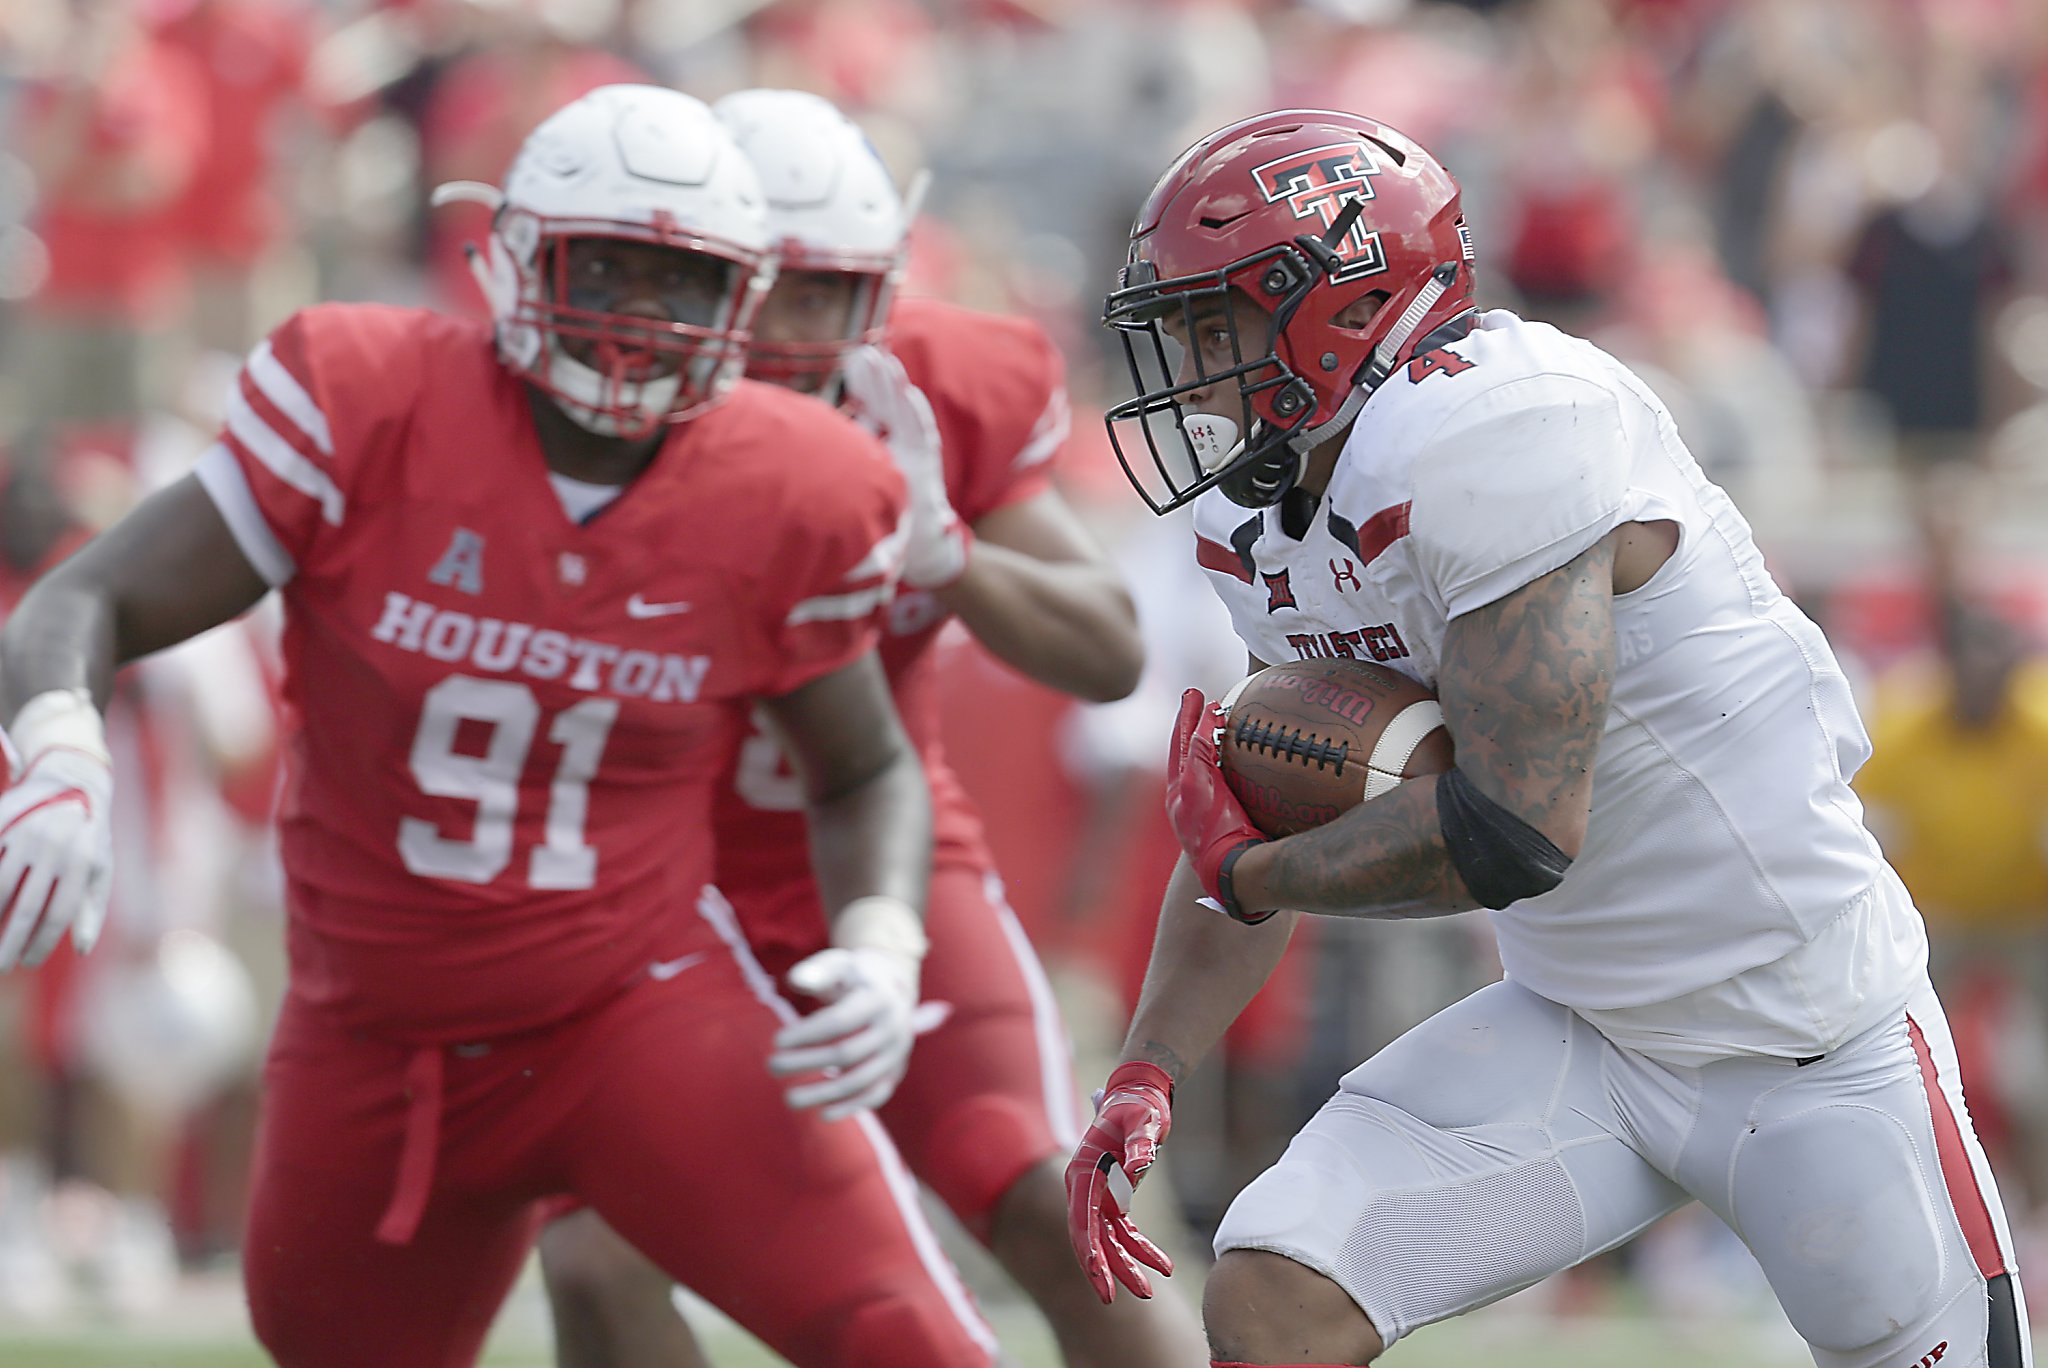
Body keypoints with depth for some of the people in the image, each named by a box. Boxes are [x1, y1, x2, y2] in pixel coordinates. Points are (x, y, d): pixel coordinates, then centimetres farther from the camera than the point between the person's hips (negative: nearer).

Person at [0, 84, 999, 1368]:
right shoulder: (369, 410, -15)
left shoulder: (780, 501, -9)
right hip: (378, 1050, 1)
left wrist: (882, 955, -12)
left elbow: (867, 774, 8)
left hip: (642, 1009, -1)